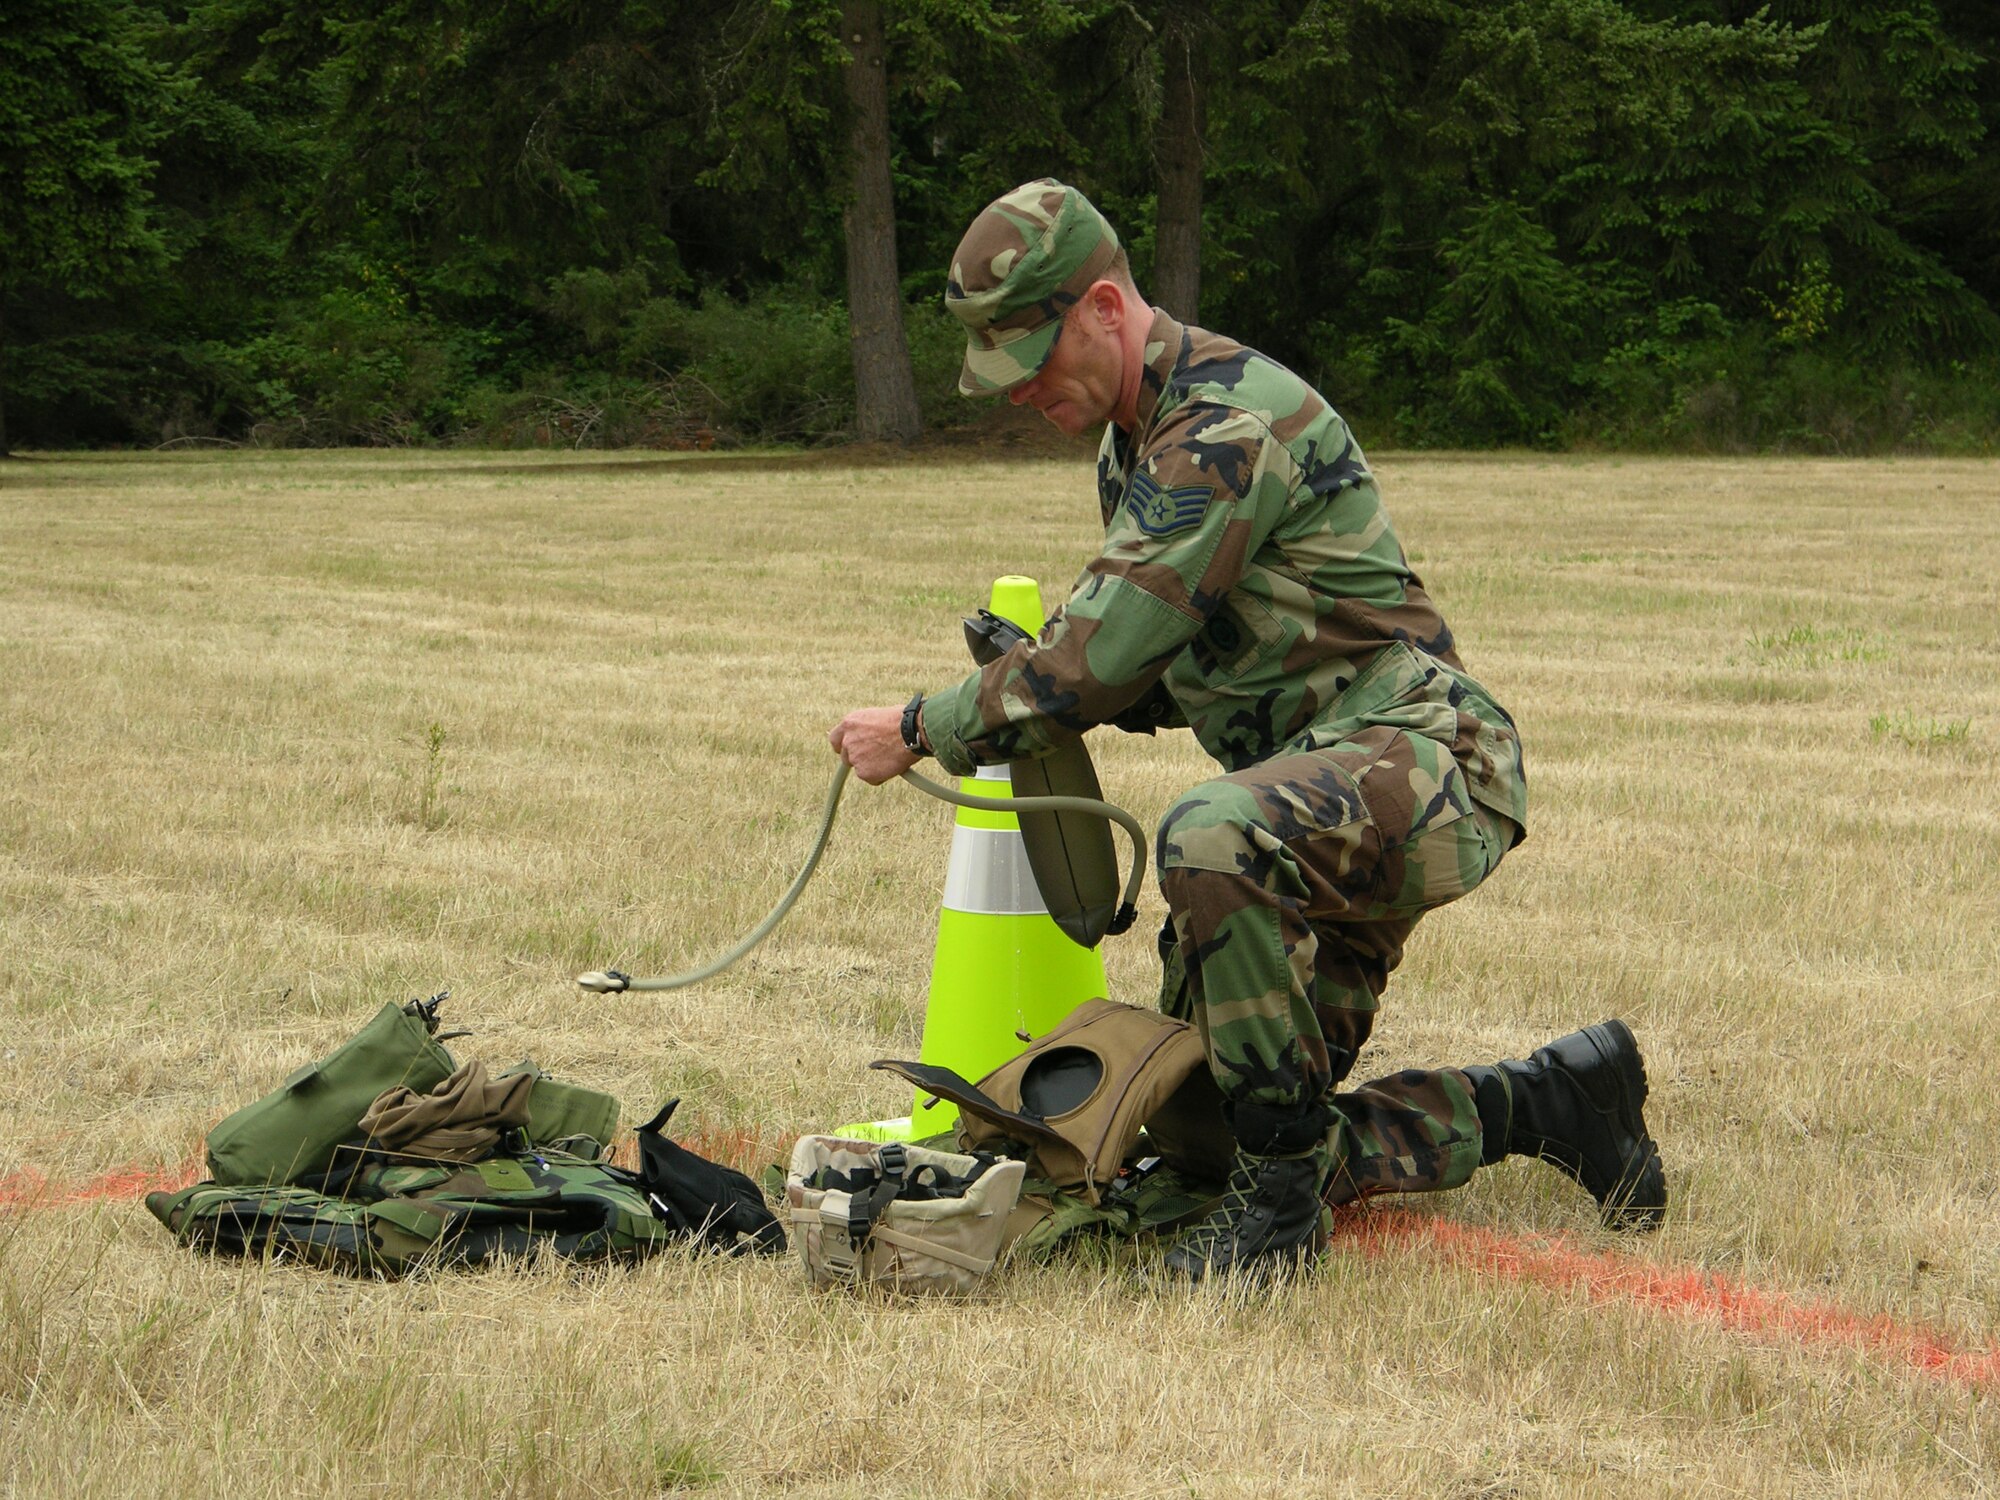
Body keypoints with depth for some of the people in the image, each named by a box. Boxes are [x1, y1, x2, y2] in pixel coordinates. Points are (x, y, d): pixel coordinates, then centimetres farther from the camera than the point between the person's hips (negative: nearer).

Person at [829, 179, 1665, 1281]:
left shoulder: (1232, 422, -18)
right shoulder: (1135, 445, 14)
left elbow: (1105, 657, -22)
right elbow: (1158, 674, 23)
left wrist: (923, 731, -10)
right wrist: (1017, 687, 4)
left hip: (1414, 757, -10)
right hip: (1309, 793, 10)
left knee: (1213, 840, -40)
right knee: (1218, 1130, 5)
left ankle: (1283, 1188, -25)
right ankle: (1550, 1104, 18)